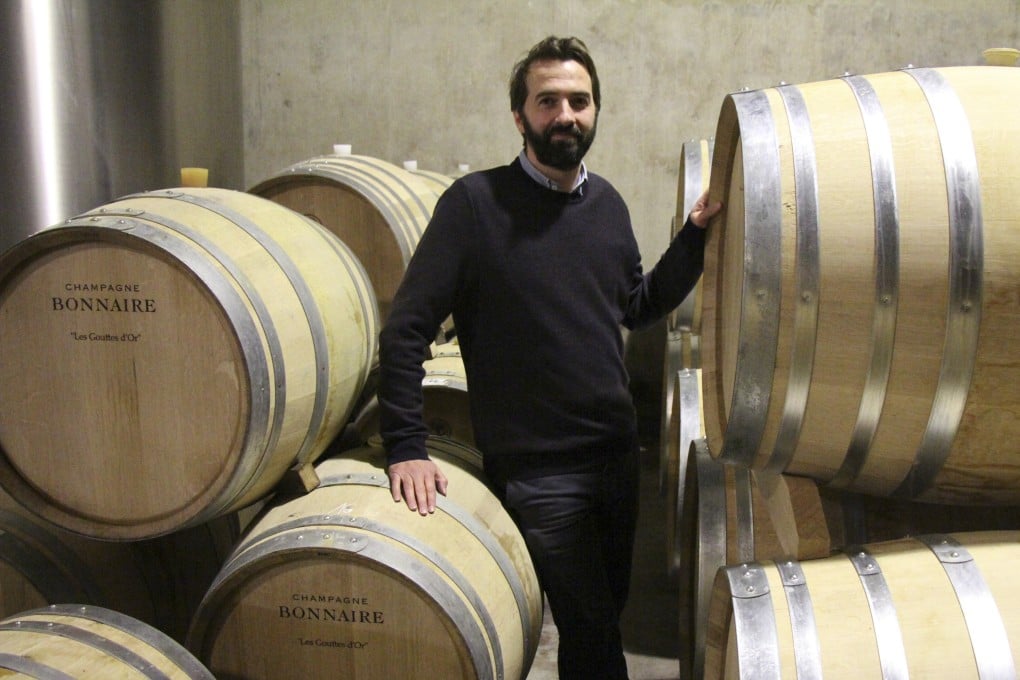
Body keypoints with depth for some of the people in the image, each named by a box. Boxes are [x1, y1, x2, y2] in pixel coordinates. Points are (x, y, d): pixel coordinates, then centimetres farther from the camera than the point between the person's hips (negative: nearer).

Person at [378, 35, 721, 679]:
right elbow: (406, 329, -13)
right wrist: (406, 446, -19)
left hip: (618, 456, 6)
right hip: (535, 472, -6)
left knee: (609, 612, 21)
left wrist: (696, 233, 5)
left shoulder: (607, 202, 4)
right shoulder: (475, 202, -13)